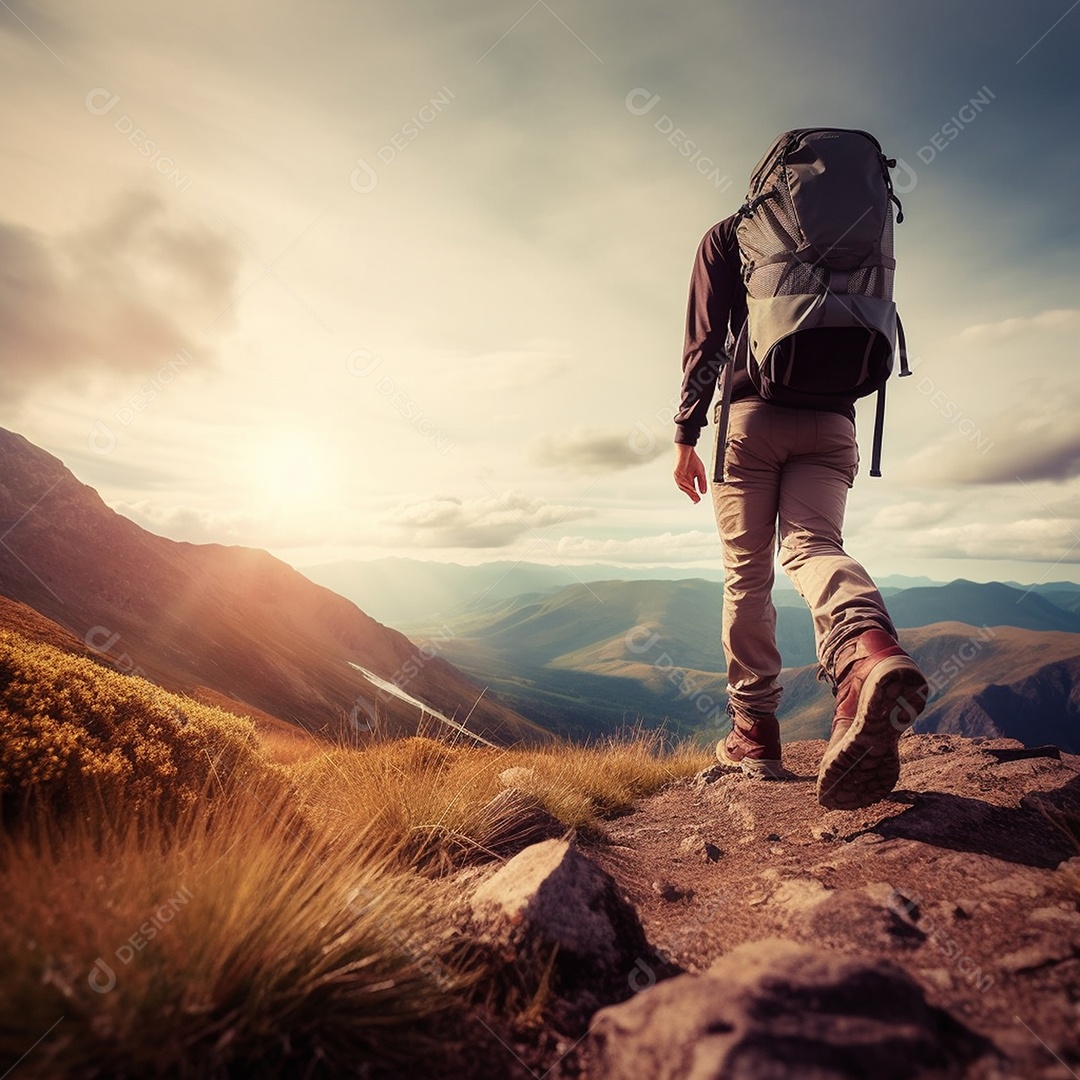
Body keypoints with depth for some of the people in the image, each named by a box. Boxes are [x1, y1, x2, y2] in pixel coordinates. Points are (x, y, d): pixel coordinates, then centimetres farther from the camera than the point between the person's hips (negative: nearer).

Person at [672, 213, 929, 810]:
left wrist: (686, 435, 0)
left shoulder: (728, 233, 13)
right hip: (832, 420, 3)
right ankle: (868, 648, -44)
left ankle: (754, 729, 2)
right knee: (813, 543, -10)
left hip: (750, 413, -3)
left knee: (747, 569, 0)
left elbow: (705, 337, 1)